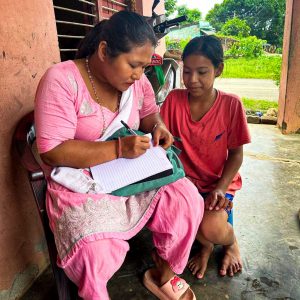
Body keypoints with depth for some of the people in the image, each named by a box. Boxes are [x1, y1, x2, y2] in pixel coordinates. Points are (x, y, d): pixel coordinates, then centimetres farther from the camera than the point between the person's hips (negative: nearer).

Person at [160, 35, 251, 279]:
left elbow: (236, 154, -5)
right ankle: (205, 244, 11)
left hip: (220, 183, -2)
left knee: (211, 229, -28)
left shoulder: (231, 104, -9)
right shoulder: (174, 99, -4)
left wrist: (220, 189, -18)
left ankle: (231, 241, 15)